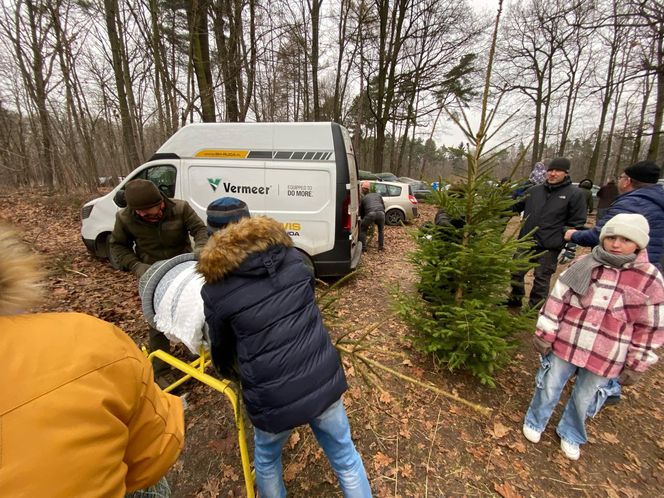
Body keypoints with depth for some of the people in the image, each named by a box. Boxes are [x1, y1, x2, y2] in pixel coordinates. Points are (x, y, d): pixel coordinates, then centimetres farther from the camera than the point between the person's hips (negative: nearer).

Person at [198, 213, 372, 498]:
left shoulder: (216, 290, -7)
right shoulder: (293, 259, -1)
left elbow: (222, 349, 8)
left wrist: (226, 369, 30)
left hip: (272, 397, -1)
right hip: (325, 381, 2)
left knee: (266, 458, 32)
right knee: (345, 456, 26)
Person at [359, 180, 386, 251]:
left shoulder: (364, 198, 29)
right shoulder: (378, 195, 33)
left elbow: (361, 212, 30)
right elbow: (383, 206, 28)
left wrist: (367, 223, 40)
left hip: (370, 214, -2)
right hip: (381, 213, 2)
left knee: (362, 229, 22)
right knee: (381, 229, 30)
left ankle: (363, 247, 14)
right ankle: (381, 246, 27)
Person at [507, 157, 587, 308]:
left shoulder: (575, 194, -3)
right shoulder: (534, 190, 8)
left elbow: (576, 223, -5)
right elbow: (515, 207, 20)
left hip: (549, 248, -4)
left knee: (541, 279, 6)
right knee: (516, 273, 11)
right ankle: (514, 301, 31)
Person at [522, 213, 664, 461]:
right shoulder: (583, 265, -7)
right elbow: (557, 300, -4)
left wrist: (636, 365, 1)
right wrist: (544, 334, -3)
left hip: (604, 357, 0)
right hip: (565, 344, 0)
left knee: (583, 400, 19)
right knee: (549, 388, 16)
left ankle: (571, 435, 47)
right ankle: (535, 422, 42)